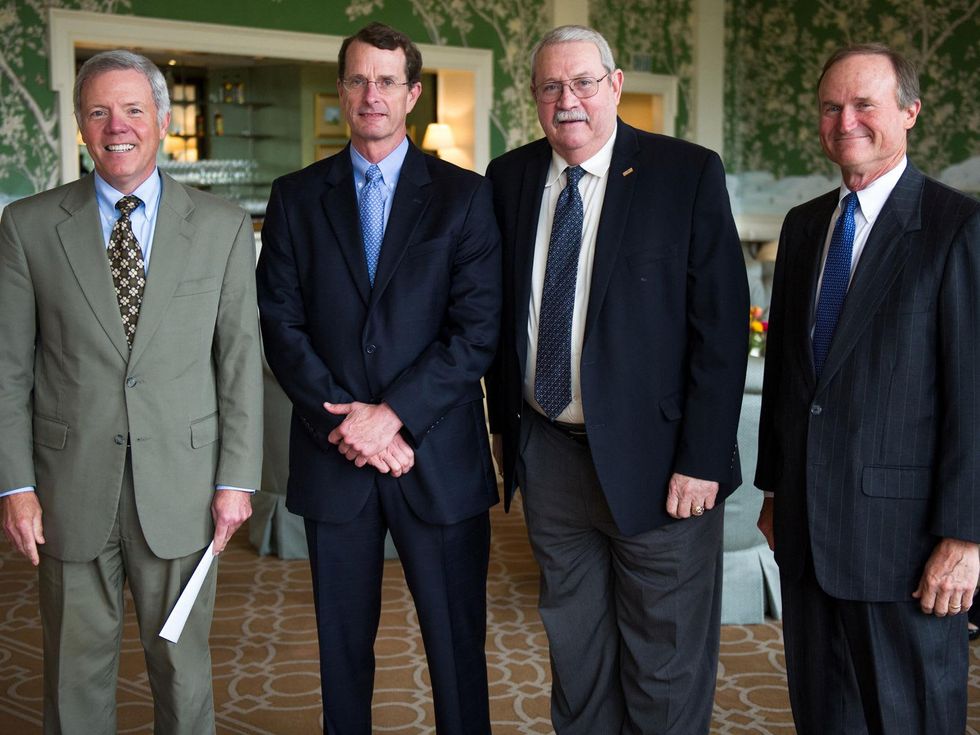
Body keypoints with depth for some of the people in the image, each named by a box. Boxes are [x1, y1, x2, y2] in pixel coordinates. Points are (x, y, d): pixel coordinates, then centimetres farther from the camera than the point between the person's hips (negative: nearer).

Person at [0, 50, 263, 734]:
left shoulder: (223, 226, 2)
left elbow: (241, 359, 1)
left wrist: (237, 477, -2)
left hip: (182, 488, 0)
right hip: (70, 490, 0)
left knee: (182, 664, 12)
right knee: (77, 666, 13)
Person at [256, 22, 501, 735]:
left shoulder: (465, 195, 2)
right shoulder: (296, 197, 8)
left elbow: (478, 330, -6)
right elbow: (281, 324, 1)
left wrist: (392, 414, -14)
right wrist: (344, 422, -10)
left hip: (439, 459, -1)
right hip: (332, 460, 2)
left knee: (456, 643, 7)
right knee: (342, 646, 13)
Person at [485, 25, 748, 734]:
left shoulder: (688, 173, -8)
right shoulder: (509, 177, 6)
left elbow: (722, 324, -11)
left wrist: (702, 460, -15)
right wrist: (506, 422, 9)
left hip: (654, 459, -4)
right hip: (547, 455, 4)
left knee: (666, 674, 8)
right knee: (573, 652, 19)